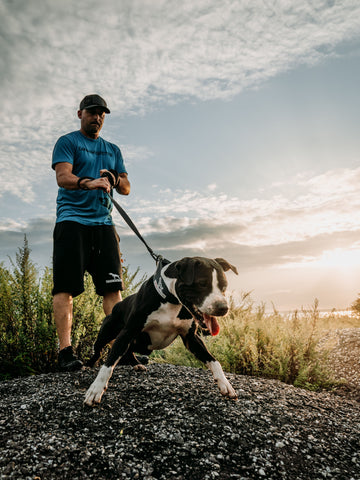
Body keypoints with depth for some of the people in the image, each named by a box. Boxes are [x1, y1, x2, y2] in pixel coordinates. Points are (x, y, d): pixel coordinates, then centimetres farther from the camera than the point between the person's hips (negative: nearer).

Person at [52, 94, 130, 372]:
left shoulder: (113, 150, 23)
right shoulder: (67, 142, 9)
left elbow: (126, 189, 18)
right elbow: (63, 177, -9)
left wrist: (114, 178, -4)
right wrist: (89, 183, -29)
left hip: (103, 222, 4)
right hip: (72, 220, -4)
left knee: (112, 287, -3)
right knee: (66, 287, -9)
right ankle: (66, 351, -5)